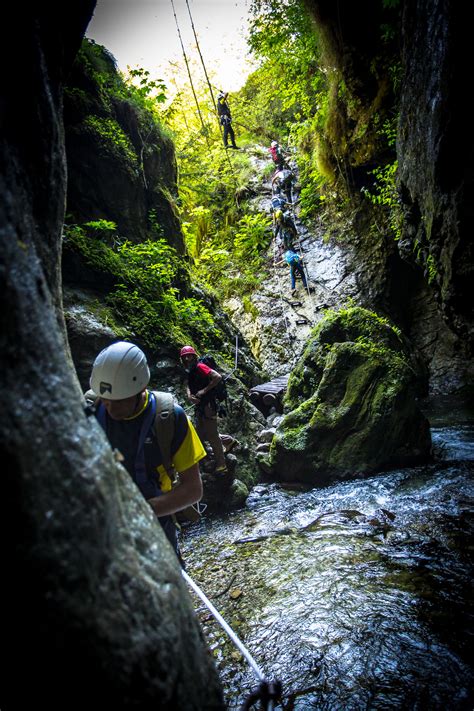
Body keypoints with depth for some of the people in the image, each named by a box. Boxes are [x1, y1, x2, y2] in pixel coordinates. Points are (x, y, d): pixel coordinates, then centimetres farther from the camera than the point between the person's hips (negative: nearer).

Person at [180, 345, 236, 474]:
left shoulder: (200, 367, -12)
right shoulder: (190, 372, 15)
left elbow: (218, 377, -23)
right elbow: (188, 386, 8)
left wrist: (204, 390, -20)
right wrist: (189, 396, -13)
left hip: (208, 405, -10)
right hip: (199, 406, 10)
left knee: (212, 436, -2)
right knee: (201, 435, 18)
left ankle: (221, 465, 10)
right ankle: (229, 441, 34)